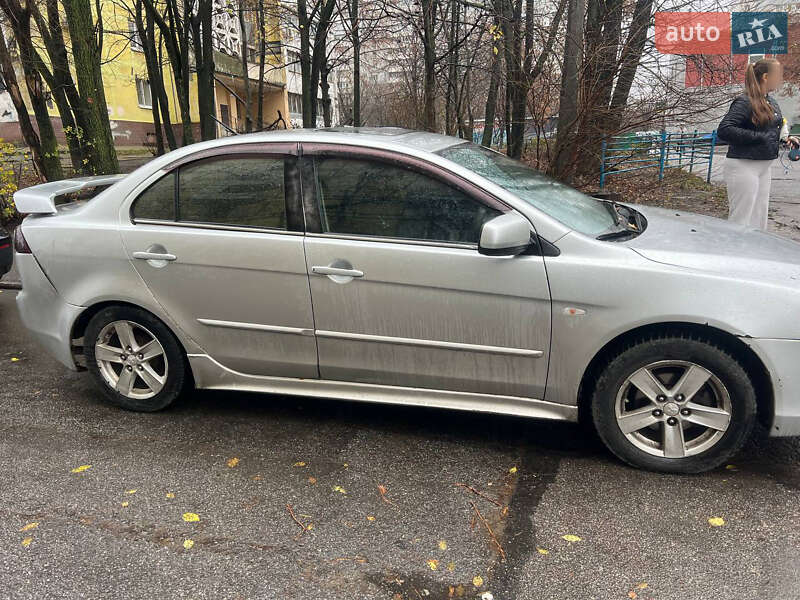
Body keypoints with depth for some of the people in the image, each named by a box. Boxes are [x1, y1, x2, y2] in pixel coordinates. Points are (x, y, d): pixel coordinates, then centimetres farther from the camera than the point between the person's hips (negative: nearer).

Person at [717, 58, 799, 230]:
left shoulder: (771, 102, 12)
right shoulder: (745, 102, -14)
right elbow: (724, 130, -26)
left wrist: (786, 137, 7)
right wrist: (759, 137, -24)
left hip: (765, 167, 9)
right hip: (743, 166, -9)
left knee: (759, 220, 14)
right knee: (741, 220, -5)